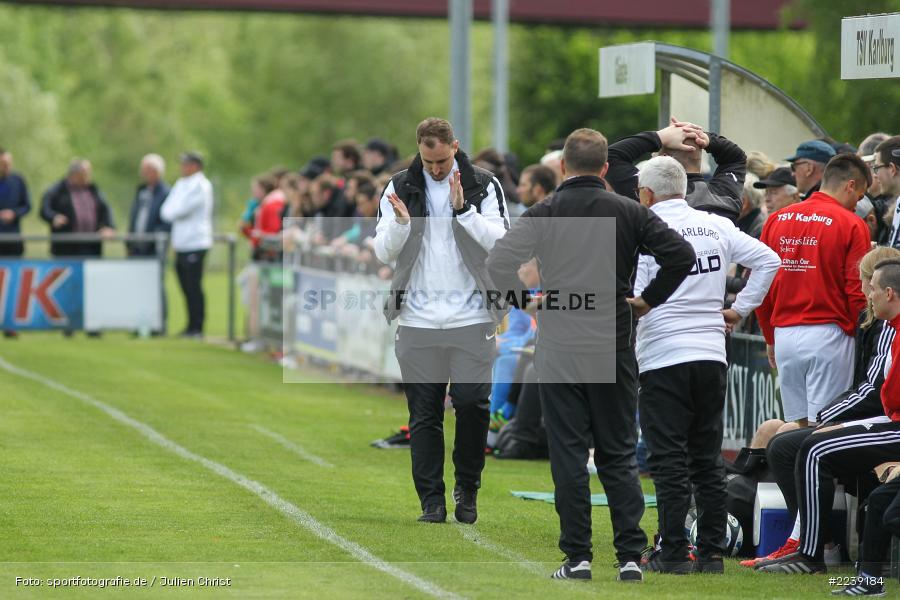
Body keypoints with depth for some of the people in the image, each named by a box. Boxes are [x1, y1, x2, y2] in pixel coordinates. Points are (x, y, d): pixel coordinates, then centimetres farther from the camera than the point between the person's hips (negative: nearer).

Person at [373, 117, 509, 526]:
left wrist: (463, 208, -18)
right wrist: (400, 221, -16)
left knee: (472, 405, -5)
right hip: (418, 320, 1)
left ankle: (467, 489, 13)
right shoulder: (400, 188, 6)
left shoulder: (484, 185, 2)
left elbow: (500, 242, -8)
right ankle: (431, 499, 7)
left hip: (471, 318, -1)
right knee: (424, 413, 2)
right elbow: (384, 253, 4)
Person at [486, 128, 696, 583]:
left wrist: (526, 301, 2)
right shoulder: (628, 213, 2)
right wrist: (648, 300, 6)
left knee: (568, 456, 3)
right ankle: (630, 557, 3)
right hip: (613, 350, 1)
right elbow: (681, 255, -5)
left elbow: (499, 262, -13)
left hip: (558, 352, -1)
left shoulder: (543, 213, -2)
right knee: (618, 456, 8)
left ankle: (577, 557, 2)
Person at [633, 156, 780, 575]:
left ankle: (673, 553, -2)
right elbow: (768, 260, 6)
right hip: (712, 353, 5)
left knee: (668, 460, -1)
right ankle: (712, 552, 11)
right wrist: (740, 308, 11)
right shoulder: (716, 226, 7)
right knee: (708, 458, 11)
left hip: (663, 356, -5)